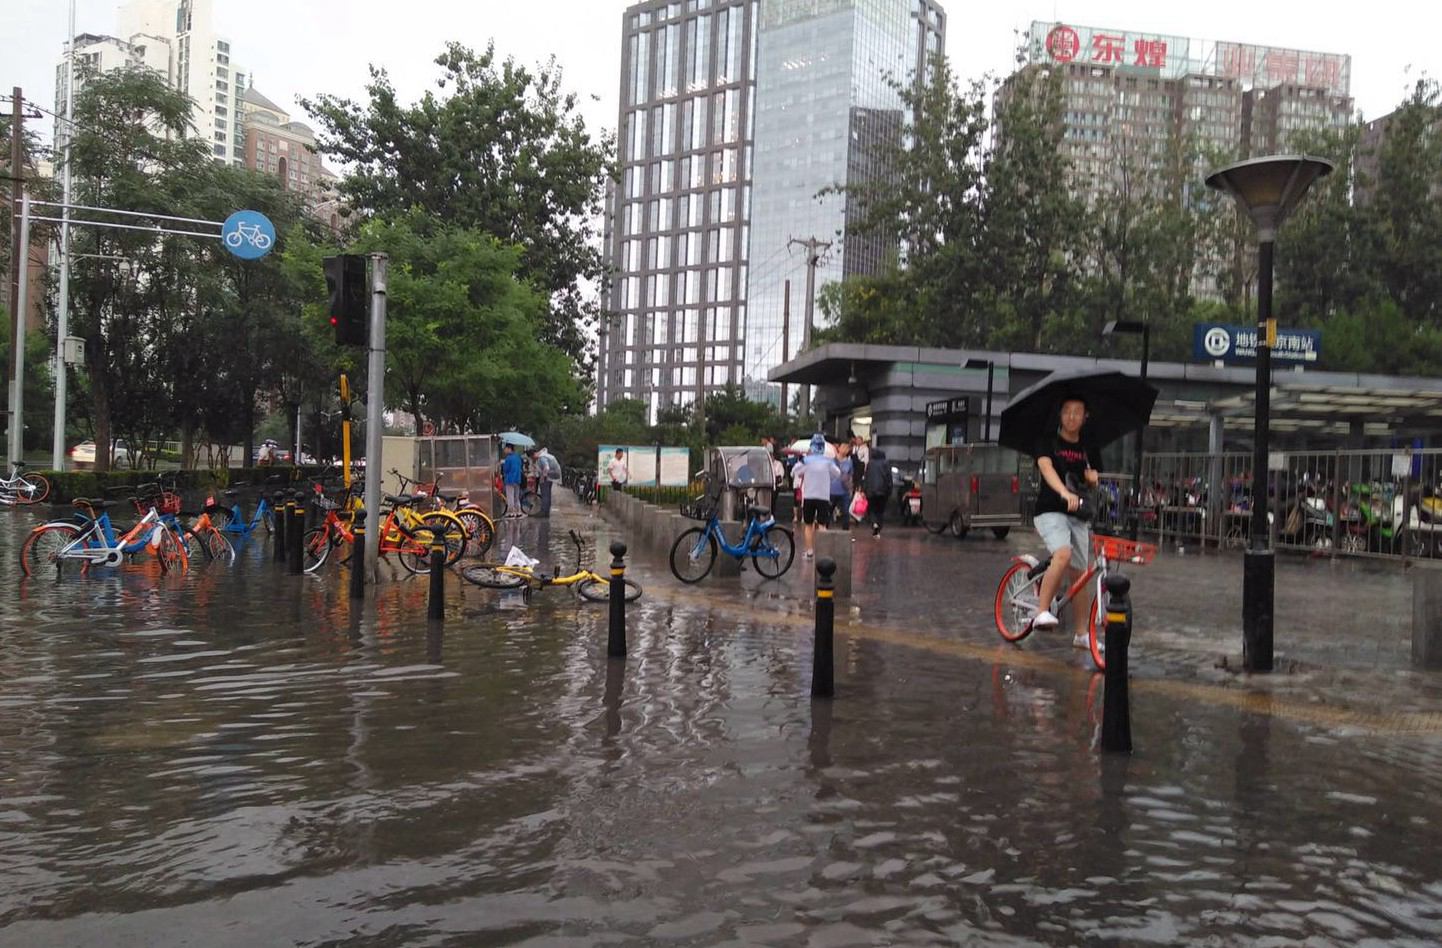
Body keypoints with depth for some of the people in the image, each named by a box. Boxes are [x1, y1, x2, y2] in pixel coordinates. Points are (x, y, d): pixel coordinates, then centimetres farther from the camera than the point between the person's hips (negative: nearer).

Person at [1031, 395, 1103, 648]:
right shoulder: (1049, 442, -2)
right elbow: (1046, 468, -21)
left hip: (1079, 515, 5)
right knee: (1063, 554, -32)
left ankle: (1081, 634, 17)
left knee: (1079, 575, 6)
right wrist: (1065, 492, -39)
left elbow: (1095, 483, 16)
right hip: (1050, 511, -5)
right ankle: (1042, 612, -26)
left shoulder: (1088, 449, 12)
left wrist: (1093, 478, -10)